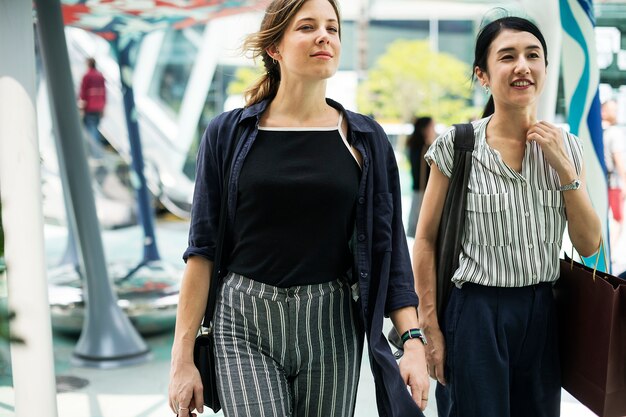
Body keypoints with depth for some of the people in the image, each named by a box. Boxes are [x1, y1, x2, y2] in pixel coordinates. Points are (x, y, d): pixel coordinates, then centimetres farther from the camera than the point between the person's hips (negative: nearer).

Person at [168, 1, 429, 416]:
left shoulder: (366, 140, 2)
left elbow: (389, 249, 3)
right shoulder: (228, 134, 0)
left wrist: (413, 341, -6)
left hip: (332, 326, 2)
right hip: (246, 325, -1)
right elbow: (203, 250, 0)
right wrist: (182, 358, -2)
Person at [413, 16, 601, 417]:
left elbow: (589, 245, 2)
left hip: (542, 312, 4)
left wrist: (564, 168, -8)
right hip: (476, 312, -3)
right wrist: (430, 326, -6)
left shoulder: (567, 147, 4)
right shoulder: (457, 147, -7)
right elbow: (426, 240, -3)